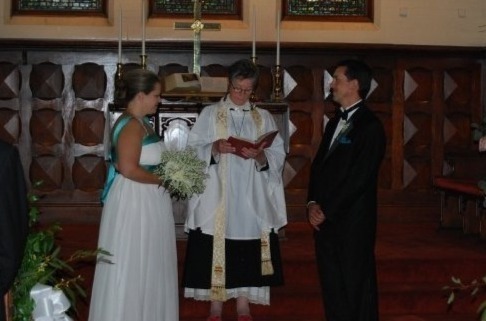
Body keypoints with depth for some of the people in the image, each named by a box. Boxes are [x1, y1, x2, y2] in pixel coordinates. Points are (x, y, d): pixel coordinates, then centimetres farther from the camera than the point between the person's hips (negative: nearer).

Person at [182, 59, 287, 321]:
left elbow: (278, 156, 4)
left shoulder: (264, 118, 11)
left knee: (247, 256, 3)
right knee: (215, 254, -1)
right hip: (217, 198, -2)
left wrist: (259, 155, -16)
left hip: (252, 199, 2)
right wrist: (215, 148, -18)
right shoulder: (210, 114, 5)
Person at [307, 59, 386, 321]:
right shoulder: (335, 122, 15)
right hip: (325, 219, 8)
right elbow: (318, 165, 15)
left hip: (352, 222, -8)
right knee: (331, 284, 13)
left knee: (355, 287, 4)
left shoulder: (371, 126, -12)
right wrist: (313, 203, 0)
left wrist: (326, 211, -13)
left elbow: (360, 178, -17)